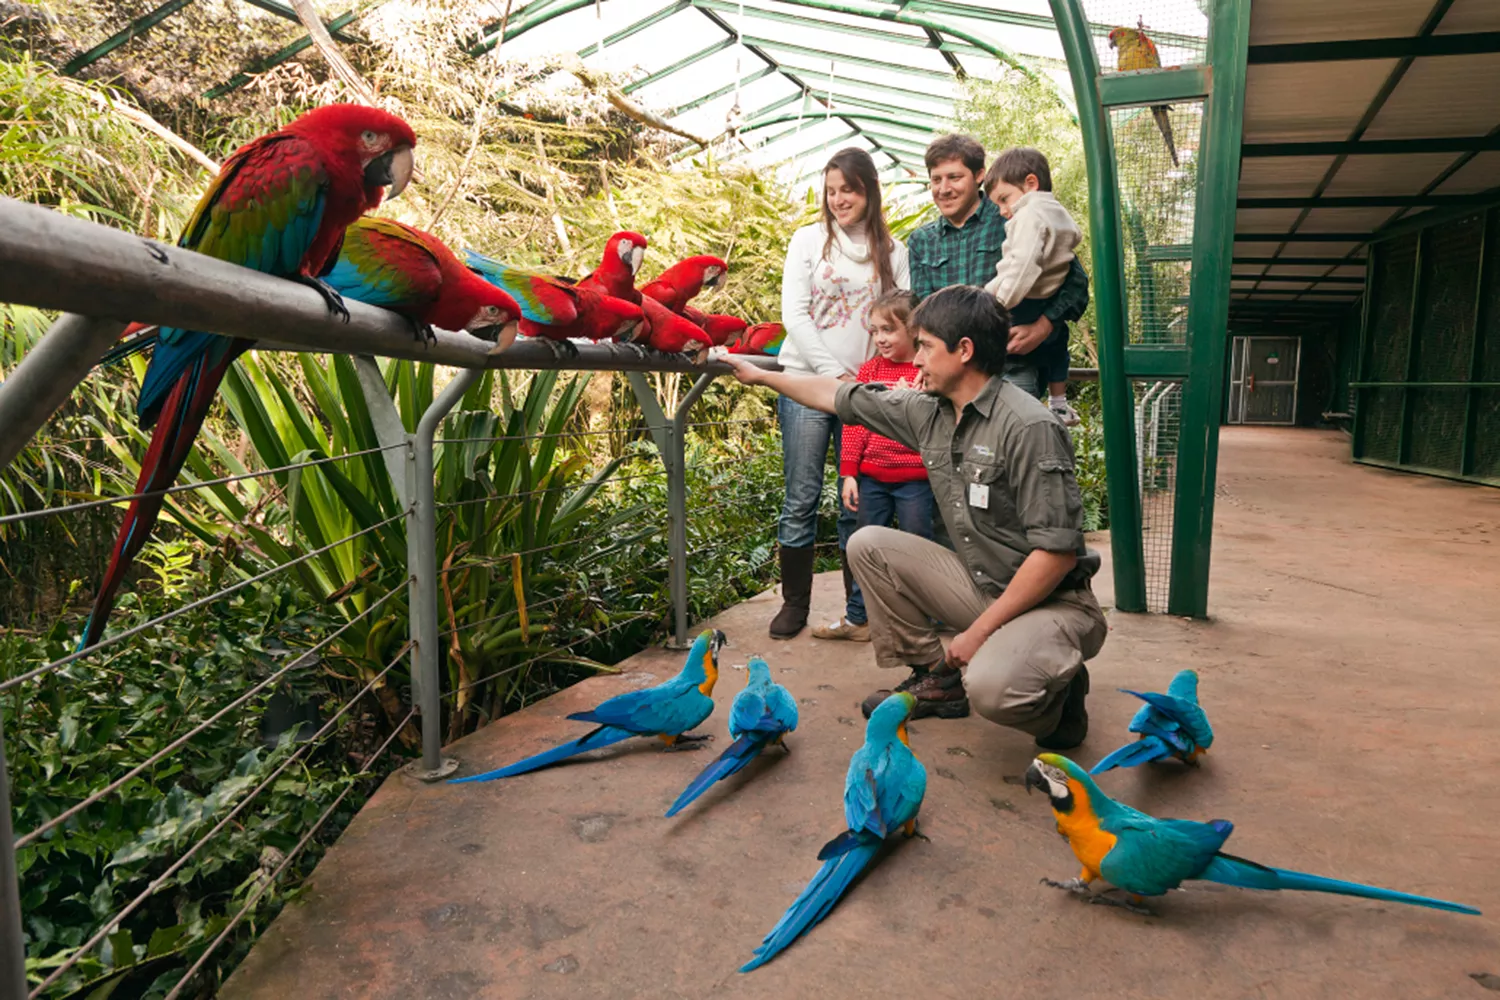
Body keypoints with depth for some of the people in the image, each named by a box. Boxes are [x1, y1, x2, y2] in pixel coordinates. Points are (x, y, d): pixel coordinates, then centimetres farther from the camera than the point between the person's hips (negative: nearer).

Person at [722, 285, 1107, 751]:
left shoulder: (1029, 427, -24)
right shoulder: (929, 411, 0)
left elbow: (1057, 551, -25)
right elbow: (836, 396, 12)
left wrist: (977, 632, -21)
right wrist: (761, 374, 20)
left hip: (1053, 602, -7)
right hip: (979, 585, 7)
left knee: (989, 686, -35)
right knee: (868, 545, 1)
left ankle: (1059, 686, 3)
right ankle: (934, 678, 10)